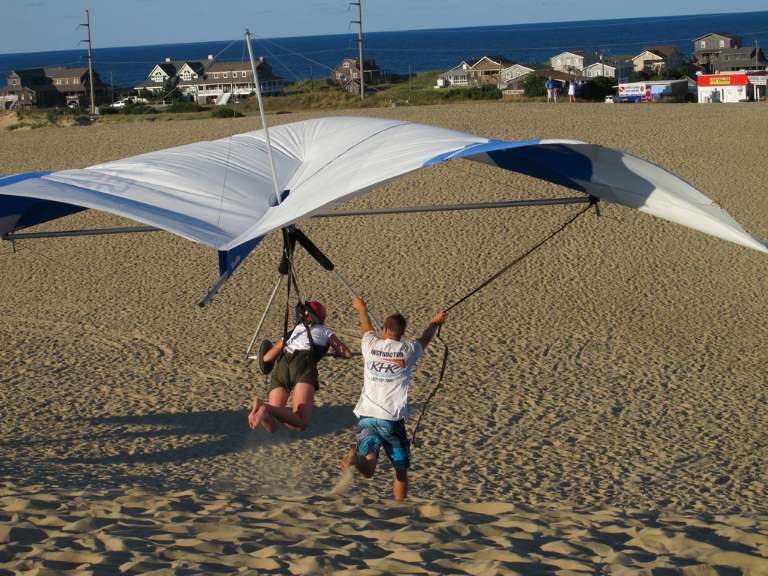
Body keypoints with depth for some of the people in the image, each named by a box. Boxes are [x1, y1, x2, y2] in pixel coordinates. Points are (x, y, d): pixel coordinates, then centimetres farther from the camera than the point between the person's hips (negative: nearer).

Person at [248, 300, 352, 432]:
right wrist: (336, 352, 50)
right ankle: (266, 409, -42)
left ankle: (263, 412, -35)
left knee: (271, 425, -2)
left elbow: (266, 358, 30)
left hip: (281, 366, 4)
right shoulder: (324, 330, 29)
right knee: (300, 424, -18)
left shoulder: (292, 332, 35)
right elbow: (347, 354, 27)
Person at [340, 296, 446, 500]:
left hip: (367, 416, 2)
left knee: (368, 469, -10)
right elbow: (424, 339, 26)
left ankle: (354, 458, -40)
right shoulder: (407, 350, 2)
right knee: (401, 470, 14)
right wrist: (434, 322, 48)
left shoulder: (372, 345, 7)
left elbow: (367, 329, 31)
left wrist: (361, 309, 53)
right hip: (392, 419, -2)